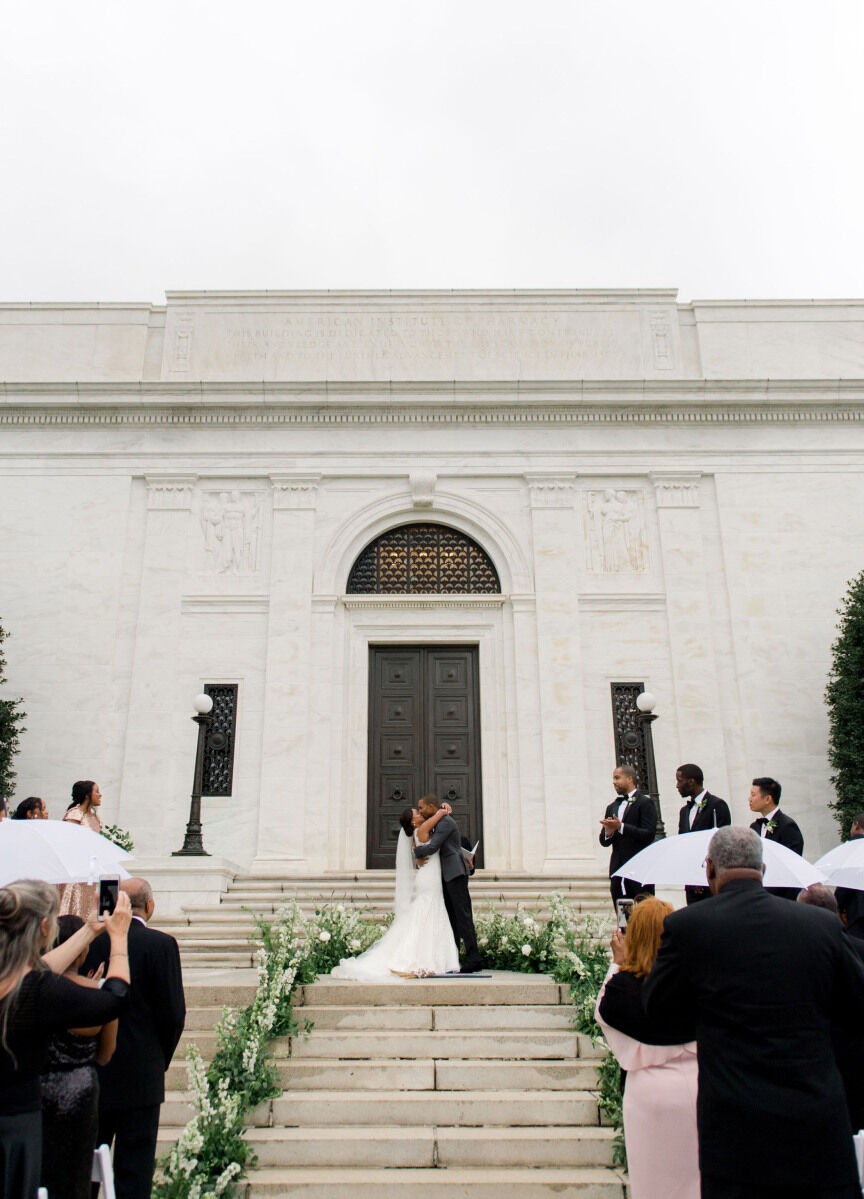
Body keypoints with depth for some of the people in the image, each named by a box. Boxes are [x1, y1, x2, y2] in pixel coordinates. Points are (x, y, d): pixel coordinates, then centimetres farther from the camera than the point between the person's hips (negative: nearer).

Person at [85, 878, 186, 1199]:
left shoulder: (89, 940, -4)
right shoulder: (160, 944, -14)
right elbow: (174, 1012, -12)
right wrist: (161, 1060, 4)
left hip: (89, 1075, 4)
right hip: (140, 1075, -3)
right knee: (134, 1172, 8)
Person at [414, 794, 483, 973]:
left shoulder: (445, 822, -10)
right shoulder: (439, 823, 21)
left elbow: (432, 848, -17)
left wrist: (417, 852, 1)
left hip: (456, 872, -10)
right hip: (447, 875, 10)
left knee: (463, 914, -11)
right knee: (451, 917, 6)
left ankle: (473, 959, -13)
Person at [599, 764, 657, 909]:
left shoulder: (645, 802, -3)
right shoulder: (612, 807, 17)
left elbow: (649, 834, -13)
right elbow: (604, 842, 15)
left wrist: (621, 827, -19)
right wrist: (608, 833, -7)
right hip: (618, 870, 6)